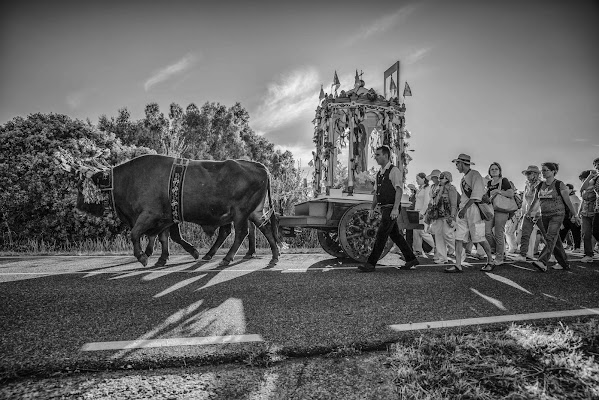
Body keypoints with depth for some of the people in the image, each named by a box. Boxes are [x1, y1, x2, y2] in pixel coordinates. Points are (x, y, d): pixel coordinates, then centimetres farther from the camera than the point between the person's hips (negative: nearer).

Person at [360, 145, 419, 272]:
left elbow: (399, 190, -17)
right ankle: (411, 260, 24)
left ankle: (371, 264, -6)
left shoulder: (394, 170, -10)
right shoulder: (379, 173, 15)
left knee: (381, 235, -9)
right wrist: (372, 208, 14)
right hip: (384, 208, 9)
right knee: (395, 235, 13)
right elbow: (376, 193, 20)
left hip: (391, 209, -9)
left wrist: (395, 208, -24)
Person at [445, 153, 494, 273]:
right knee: (458, 238, -1)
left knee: (479, 237, -2)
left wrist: (465, 208, -19)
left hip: (473, 208, -8)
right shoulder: (464, 178, 19)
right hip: (463, 209, 8)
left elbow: (476, 194, -15)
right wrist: (460, 207, 13)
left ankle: (490, 261, 17)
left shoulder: (475, 174, -7)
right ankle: (458, 265, -1)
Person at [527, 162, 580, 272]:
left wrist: (574, 215, -3)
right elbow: (535, 200, 23)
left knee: (550, 237, -18)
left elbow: (568, 201, -4)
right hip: (544, 215, 6)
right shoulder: (540, 186, 9)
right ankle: (564, 263, 19)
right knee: (555, 240, 9)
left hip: (557, 214, -6)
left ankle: (542, 262, -30)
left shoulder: (559, 185, -5)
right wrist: (529, 211, 31)